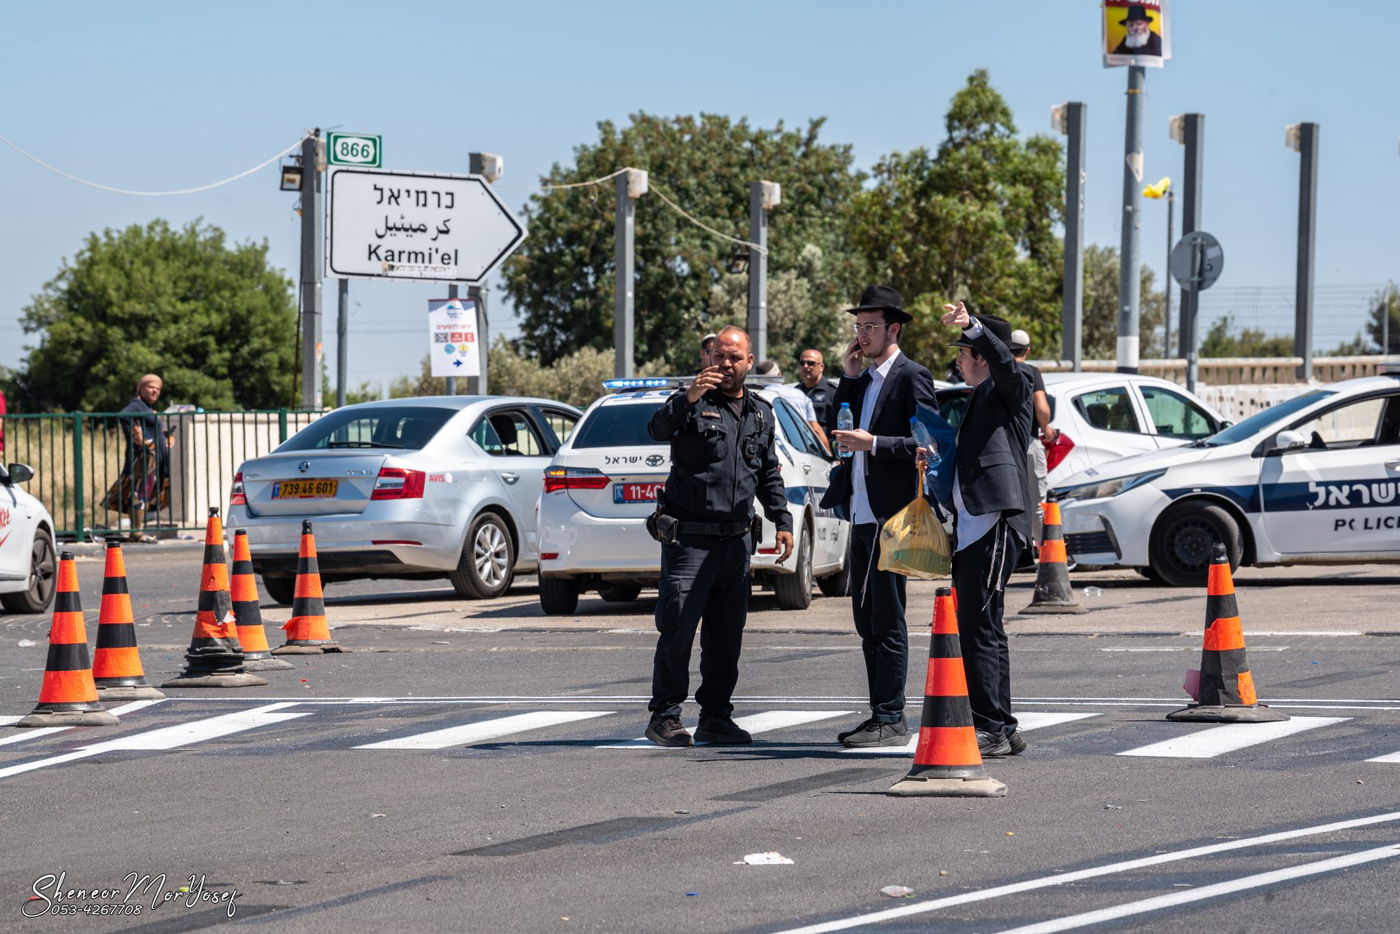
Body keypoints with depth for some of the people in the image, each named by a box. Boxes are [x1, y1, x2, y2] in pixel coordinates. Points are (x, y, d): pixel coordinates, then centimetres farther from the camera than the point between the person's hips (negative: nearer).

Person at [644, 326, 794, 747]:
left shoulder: (761, 413, 16)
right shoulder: (693, 403, -1)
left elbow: (769, 475, 23)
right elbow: (658, 428, -21)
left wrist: (782, 521, 13)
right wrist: (688, 398, -37)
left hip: (736, 541, 5)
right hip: (689, 536, -5)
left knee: (727, 634, 8)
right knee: (677, 628, -8)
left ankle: (716, 716, 15)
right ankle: (665, 716, -3)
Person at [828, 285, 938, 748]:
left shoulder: (911, 377, -8)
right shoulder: (863, 381, 19)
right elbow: (841, 431, 14)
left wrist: (873, 444, -21)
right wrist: (849, 376, 8)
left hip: (890, 516, -9)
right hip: (862, 515, 9)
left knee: (887, 620, -7)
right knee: (867, 621, 11)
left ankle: (891, 719, -5)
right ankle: (880, 716, 16)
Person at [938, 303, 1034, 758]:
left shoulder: (1011, 391, -2)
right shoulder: (979, 398, 24)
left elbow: (1005, 362, -24)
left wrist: (973, 325, -36)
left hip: (996, 524, -10)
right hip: (972, 528, 10)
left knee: (980, 629, -12)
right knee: (981, 629, 12)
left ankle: (989, 729, -12)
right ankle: (1003, 730, 17)